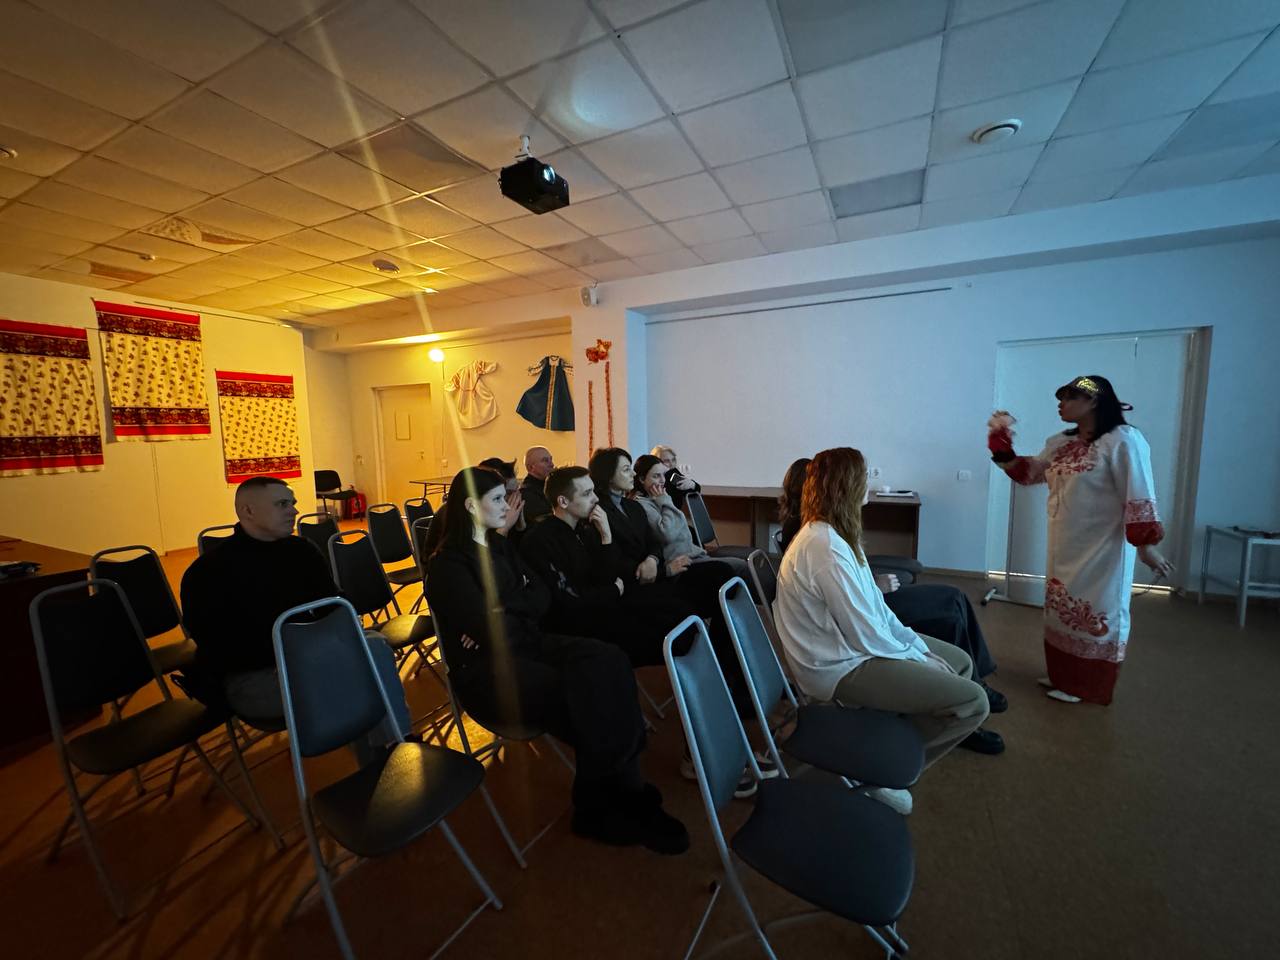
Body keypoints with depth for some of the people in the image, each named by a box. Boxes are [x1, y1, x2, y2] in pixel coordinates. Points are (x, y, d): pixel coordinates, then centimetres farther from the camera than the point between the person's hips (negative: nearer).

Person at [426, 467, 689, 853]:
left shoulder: (500, 546, 13)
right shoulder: (447, 565, -10)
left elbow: (542, 597, 6)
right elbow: (490, 630, -19)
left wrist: (501, 608, -9)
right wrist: (518, 608, -2)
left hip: (528, 644, 7)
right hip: (487, 668, -6)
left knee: (608, 664, -23)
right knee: (587, 697, -28)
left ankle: (623, 791, -16)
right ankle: (600, 808, -5)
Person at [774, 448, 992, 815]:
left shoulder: (830, 534, 3)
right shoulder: (827, 550, -29)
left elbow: (875, 605, 9)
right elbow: (866, 636, -23)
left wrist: (918, 644, 3)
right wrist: (918, 659, -6)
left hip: (848, 645, 10)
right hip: (843, 668, -10)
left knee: (960, 662, 18)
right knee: (972, 701, -10)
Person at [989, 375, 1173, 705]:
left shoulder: (1123, 440, -14)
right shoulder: (1060, 443, 9)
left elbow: (1139, 497, -17)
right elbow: (1029, 471, 16)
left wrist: (1145, 545, -19)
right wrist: (1002, 445, 3)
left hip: (1102, 548, -8)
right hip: (1065, 548, 8)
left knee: (1097, 612, 5)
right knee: (1062, 609, 16)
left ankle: (1088, 686, 20)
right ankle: (1063, 676, 32)